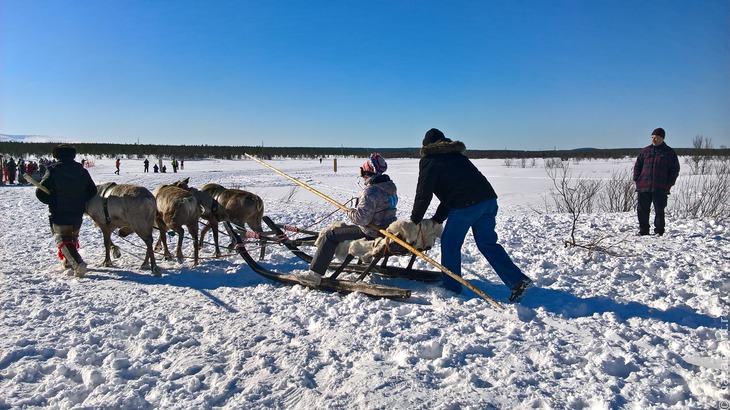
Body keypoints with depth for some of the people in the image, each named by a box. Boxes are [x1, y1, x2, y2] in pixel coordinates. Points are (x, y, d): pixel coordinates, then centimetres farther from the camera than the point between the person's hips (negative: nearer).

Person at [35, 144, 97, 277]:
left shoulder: (53, 171, -10)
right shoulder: (82, 171, 3)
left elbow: (40, 193, -11)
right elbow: (92, 191, 6)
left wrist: (52, 202, 4)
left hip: (59, 213, -4)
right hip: (77, 213, 5)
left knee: (63, 240, -3)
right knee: (72, 237, 23)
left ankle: (78, 263, -22)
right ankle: (68, 261, 31)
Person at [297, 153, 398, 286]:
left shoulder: (371, 191, -25)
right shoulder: (390, 185, 5)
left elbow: (362, 217, -30)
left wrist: (350, 212, -10)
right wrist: (360, 202, 14)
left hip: (372, 233, -9)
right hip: (388, 229, 9)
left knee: (330, 235, -4)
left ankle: (315, 273, -5)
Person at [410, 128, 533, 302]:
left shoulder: (429, 160, 7)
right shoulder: (456, 155, 31)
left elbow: (423, 194, 4)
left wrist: (415, 220, 16)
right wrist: (437, 219, 31)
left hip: (467, 205, -7)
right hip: (489, 199, 7)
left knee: (449, 243, 9)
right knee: (488, 243, 13)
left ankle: (451, 286, 17)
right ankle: (518, 280, 5)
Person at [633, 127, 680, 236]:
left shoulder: (669, 153, 5)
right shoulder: (645, 151, 12)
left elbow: (675, 169, 5)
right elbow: (637, 166, 15)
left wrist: (669, 183, -4)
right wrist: (637, 179, 3)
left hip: (660, 189, -2)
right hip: (643, 187, 2)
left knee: (659, 210, 1)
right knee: (642, 210, 4)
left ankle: (659, 231, 11)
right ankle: (643, 230, 14)